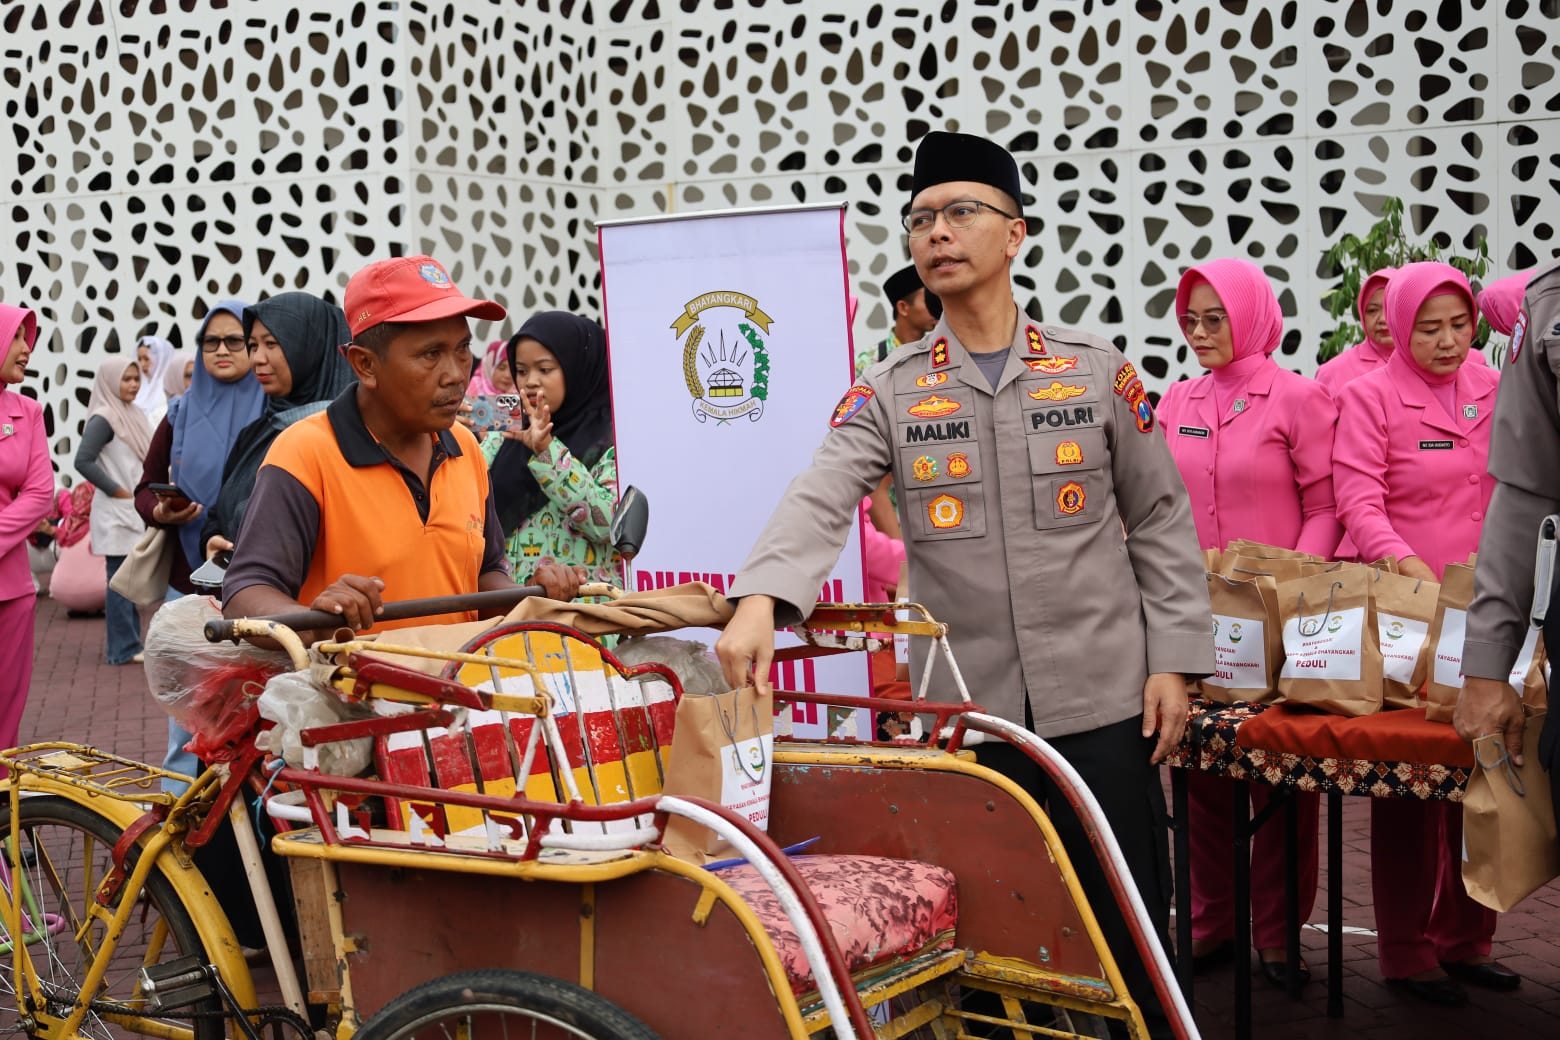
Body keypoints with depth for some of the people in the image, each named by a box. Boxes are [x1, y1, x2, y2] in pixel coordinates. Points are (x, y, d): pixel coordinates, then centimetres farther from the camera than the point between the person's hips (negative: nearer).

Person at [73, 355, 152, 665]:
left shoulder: (134, 415, 13)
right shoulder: (104, 418, -13)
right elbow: (83, 461, -21)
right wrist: (119, 491, -16)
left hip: (135, 511, 9)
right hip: (116, 513, -9)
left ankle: (131, 645, 20)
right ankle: (124, 649, 1)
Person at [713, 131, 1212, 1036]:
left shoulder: (1097, 371, 3)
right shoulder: (889, 395, 2)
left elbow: (1161, 521, 6)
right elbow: (818, 502, -15)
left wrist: (1174, 661, -1)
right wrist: (762, 598, -33)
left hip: (1104, 701, 0)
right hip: (963, 710, 1)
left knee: (1130, 928, 8)